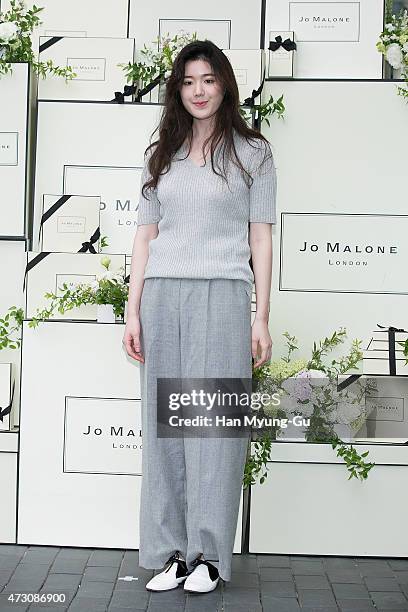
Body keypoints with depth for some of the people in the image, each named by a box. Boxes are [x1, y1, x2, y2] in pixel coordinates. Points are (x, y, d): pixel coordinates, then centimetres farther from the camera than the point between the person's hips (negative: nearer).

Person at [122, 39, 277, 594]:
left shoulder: (252, 152, 8)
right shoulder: (161, 154, 17)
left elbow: (261, 237, 5)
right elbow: (145, 235, 15)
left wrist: (261, 318, -1)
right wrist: (134, 310, 7)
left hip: (222, 296, -3)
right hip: (162, 296, 3)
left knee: (215, 423, -4)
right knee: (163, 424, 2)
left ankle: (208, 555, 5)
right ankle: (170, 552, 10)